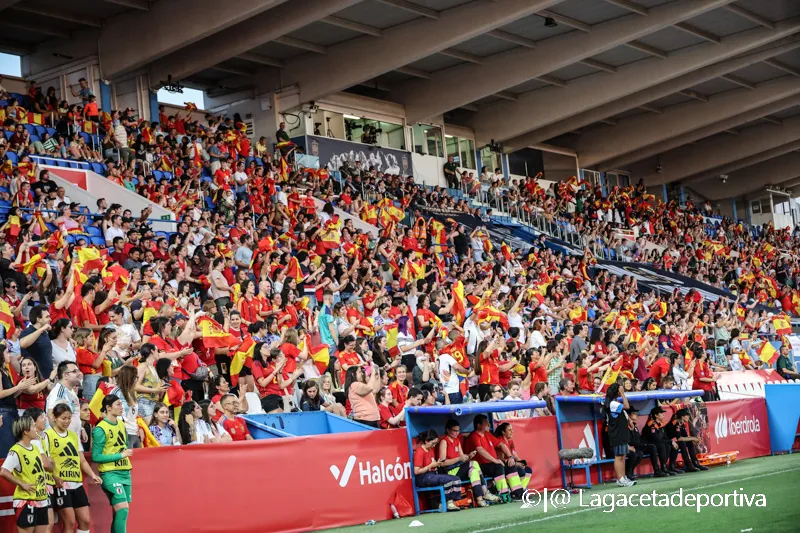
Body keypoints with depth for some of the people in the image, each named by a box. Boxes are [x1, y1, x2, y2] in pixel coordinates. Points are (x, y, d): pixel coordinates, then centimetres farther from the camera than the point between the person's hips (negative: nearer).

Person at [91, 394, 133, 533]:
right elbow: (96, 457, -15)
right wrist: (120, 455, -17)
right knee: (122, 510, -17)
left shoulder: (121, 424, 11)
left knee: (121, 512, 8)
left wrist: (127, 452, 5)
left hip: (125, 472, 8)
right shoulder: (100, 429, -13)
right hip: (110, 474, -7)